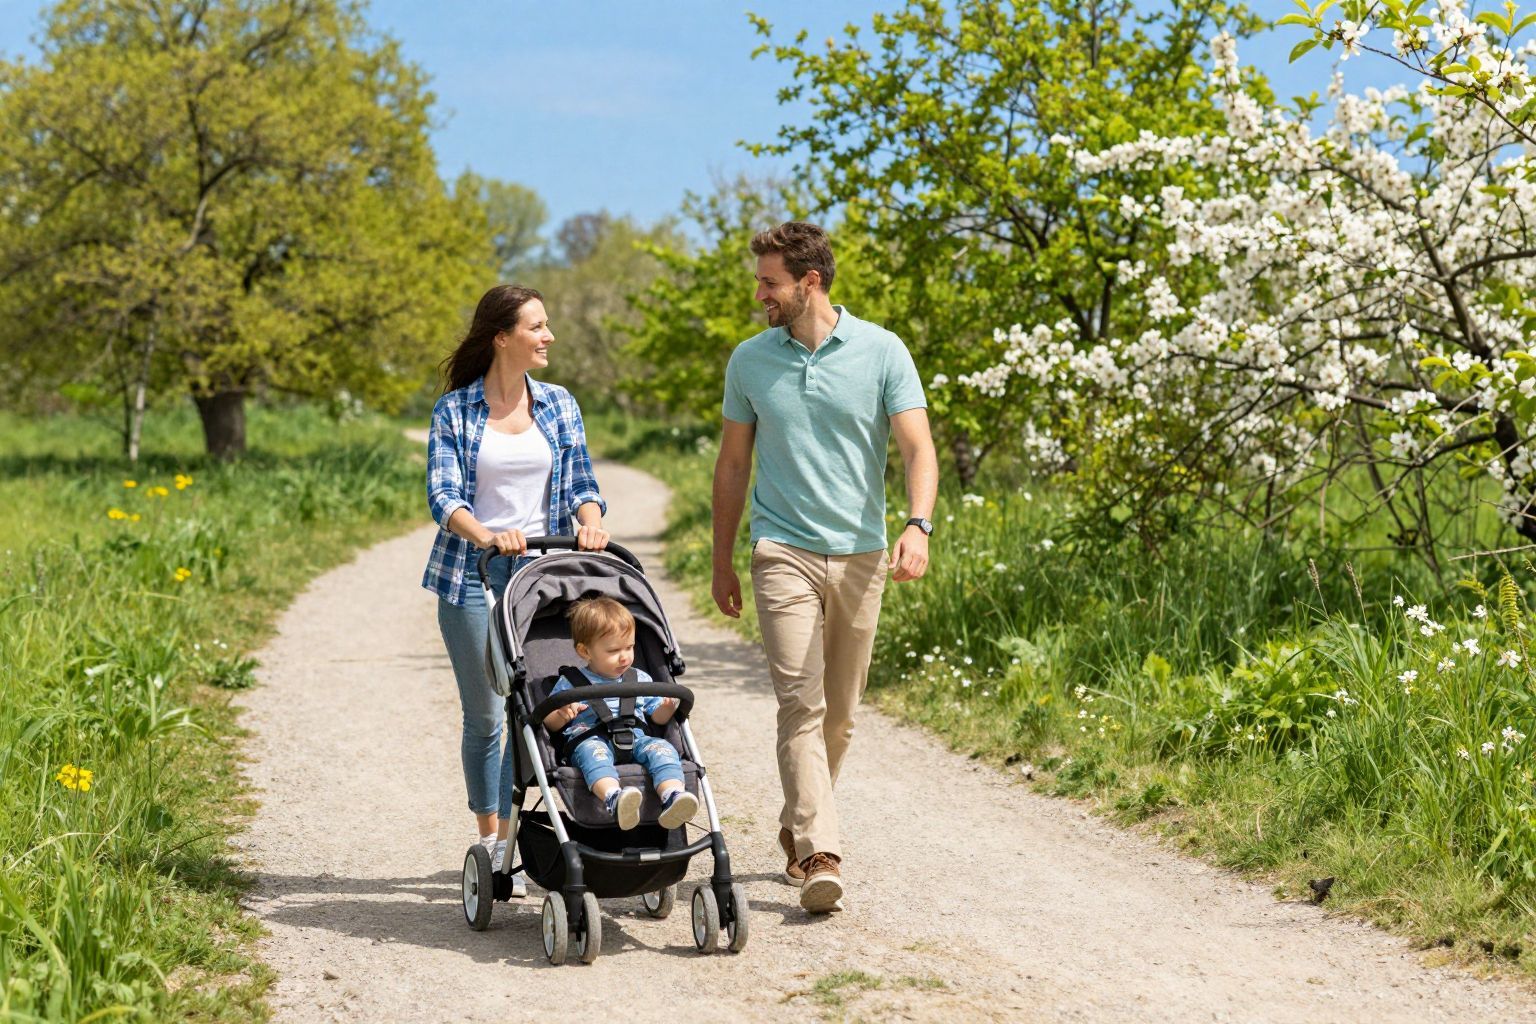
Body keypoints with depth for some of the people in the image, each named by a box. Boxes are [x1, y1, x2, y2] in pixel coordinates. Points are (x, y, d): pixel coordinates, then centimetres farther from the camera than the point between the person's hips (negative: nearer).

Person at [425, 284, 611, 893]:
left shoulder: (558, 405, 7)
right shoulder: (454, 410, -2)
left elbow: (581, 484, 6)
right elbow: (442, 494, -10)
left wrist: (590, 521, -17)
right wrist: (485, 535, -30)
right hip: (471, 575, -2)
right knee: (484, 716, 2)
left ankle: (512, 840, 10)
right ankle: (488, 838, 15)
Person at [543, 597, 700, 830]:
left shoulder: (640, 680, 23)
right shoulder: (571, 683, 14)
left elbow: (657, 718, 27)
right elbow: (549, 723, 13)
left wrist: (667, 707, 3)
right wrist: (561, 715, -11)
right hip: (590, 738, -3)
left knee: (661, 748, -27)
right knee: (593, 750, -38)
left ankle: (672, 797, -53)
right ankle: (614, 798, -67)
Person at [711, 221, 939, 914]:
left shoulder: (882, 352, -1)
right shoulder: (750, 360, 6)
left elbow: (917, 447, -6)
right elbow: (733, 463, 13)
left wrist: (918, 525, -24)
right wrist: (722, 563, 13)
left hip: (860, 554, 1)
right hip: (783, 552, -1)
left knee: (839, 714, 9)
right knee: (800, 705, -13)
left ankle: (797, 827, 29)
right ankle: (820, 855, -19)